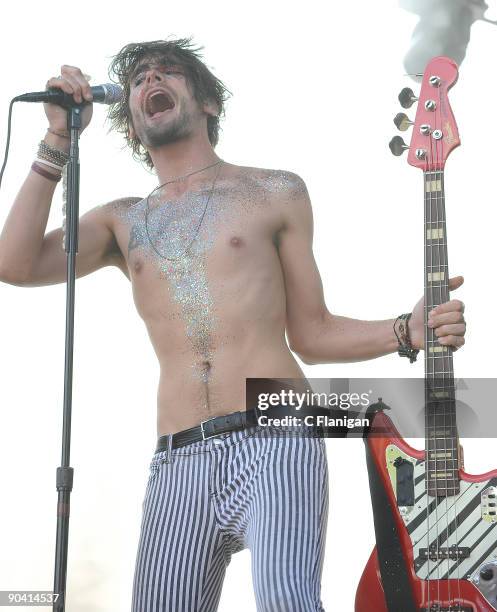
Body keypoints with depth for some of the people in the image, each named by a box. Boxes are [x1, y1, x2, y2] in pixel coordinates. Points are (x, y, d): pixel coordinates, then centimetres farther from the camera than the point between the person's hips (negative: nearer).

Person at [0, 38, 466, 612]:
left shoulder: (275, 194, 15)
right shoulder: (122, 221, 20)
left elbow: (311, 334, 16)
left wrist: (409, 330, -1)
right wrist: (59, 139, 5)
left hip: (277, 442, -3)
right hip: (179, 463, 3)